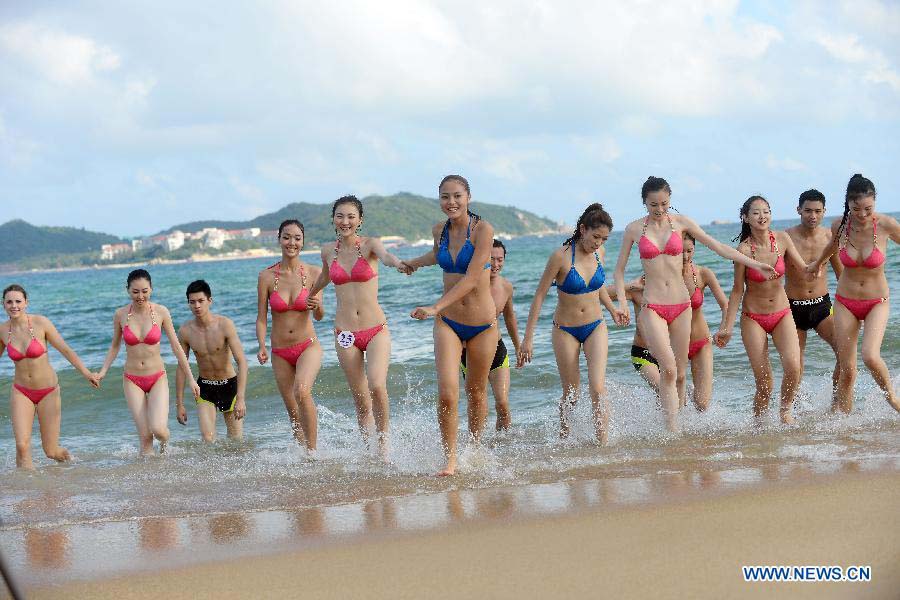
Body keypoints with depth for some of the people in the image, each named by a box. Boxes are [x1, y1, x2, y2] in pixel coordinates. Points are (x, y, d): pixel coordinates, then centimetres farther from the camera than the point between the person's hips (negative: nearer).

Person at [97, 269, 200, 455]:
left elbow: (176, 347, 0)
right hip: (132, 381, 1)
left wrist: (191, 379, 1)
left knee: (157, 429, -17)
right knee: (145, 436, -7)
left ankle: (165, 441, 17)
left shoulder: (161, 312, -6)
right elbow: (115, 346, 13)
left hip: (157, 378, -1)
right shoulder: (121, 315, -3)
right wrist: (103, 371, 1)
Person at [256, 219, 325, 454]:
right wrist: (262, 346, -14)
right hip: (280, 353, 3)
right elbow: (261, 318, 1)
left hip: (308, 347, -3)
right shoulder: (266, 276, -1)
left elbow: (319, 316, -3)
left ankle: (312, 451, -21)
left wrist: (317, 307, -26)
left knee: (302, 391, -28)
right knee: (293, 411, 6)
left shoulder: (313, 273, -4)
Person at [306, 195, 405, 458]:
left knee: (377, 386, -21)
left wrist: (399, 263, -50)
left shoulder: (370, 244, -3)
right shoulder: (328, 250, 7)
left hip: (376, 330, -3)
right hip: (345, 333, 3)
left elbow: (385, 255, -27)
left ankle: (383, 441, -5)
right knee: (361, 398, 2)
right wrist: (311, 296, 47)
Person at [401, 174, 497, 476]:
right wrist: (414, 262, 44)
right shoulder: (439, 230, 2)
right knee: (447, 393, -13)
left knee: (476, 391, 12)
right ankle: (450, 459, -4)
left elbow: (471, 279, -22)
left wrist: (435, 307, -29)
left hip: (482, 323, -3)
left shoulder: (482, 229, -15)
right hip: (448, 322, 3)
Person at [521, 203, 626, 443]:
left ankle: (603, 444, -12)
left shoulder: (599, 252, -4)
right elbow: (539, 296, -13)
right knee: (571, 394, 5)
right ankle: (563, 438, 27)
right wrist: (528, 338, -13)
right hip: (566, 331, -3)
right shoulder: (561, 256, -19)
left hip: (595, 327, 3)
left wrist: (612, 310, 15)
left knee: (598, 388, -13)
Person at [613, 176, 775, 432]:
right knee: (668, 368, -17)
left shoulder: (680, 222, 4)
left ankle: (676, 419, 17)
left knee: (679, 374, 4)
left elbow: (717, 246, 5)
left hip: (681, 305, 2)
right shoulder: (634, 229, 2)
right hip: (652, 308, -2)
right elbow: (619, 270, 8)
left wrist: (754, 263, 0)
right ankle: (672, 426, -14)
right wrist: (622, 302, -7)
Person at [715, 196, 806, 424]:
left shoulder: (782, 239, -6)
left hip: (782, 314, 3)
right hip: (753, 318, -2)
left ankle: (785, 409, 6)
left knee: (793, 366, -20)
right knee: (764, 384, -5)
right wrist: (727, 327, -6)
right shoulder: (744, 249, -14)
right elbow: (737, 290, -6)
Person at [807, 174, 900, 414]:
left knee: (871, 356, -24)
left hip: (877, 302, -2)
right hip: (845, 302, 2)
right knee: (846, 370, 0)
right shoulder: (839, 226, -9)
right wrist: (818, 262, 34)